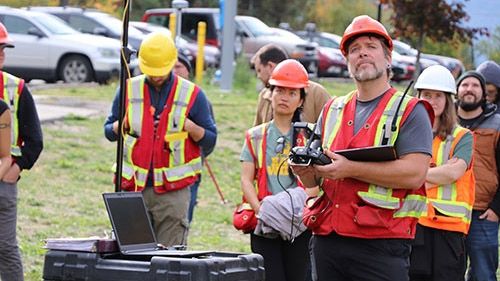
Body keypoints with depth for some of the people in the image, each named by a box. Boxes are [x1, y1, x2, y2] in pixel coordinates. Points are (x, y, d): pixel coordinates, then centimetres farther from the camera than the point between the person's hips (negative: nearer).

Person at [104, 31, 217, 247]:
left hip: (173, 190, -2)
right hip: (134, 186, 2)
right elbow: (108, 131, 16)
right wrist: (122, 125, -6)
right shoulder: (128, 89, 8)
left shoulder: (192, 95, 3)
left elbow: (210, 140, 7)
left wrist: (190, 127, -12)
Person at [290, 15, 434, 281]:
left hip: (381, 244, -5)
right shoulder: (332, 110, 19)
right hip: (326, 241, 6)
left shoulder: (410, 111, 1)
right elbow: (314, 181, 19)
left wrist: (350, 169, -18)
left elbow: (414, 174, -14)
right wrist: (305, 169, -5)